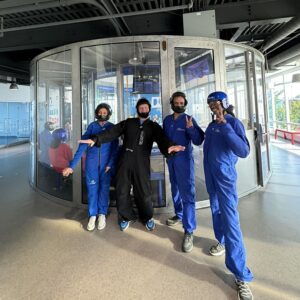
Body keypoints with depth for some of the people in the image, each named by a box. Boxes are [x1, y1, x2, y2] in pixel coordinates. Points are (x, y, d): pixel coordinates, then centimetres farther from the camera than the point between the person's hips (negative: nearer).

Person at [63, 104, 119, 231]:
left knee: (104, 188, 5)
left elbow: (115, 147, 1)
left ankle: (102, 214, 22)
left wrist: (111, 163, -11)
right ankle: (92, 215, 20)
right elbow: (83, 145, -6)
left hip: (106, 162, 0)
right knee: (92, 188, 4)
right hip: (92, 161, 0)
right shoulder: (92, 126, -1)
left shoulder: (112, 127, 1)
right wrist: (72, 165, -12)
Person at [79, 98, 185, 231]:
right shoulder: (128, 122, 12)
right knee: (122, 191, 7)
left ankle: (147, 217, 31)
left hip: (142, 163, -1)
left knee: (143, 192, 4)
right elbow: (112, 133, 4)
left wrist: (168, 146, -33)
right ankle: (126, 217, 31)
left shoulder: (154, 126, 10)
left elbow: (161, 139, -9)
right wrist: (95, 139, -9)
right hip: (124, 160, 2)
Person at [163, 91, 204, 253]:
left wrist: (190, 128, -28)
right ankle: (179, 215, 39)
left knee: (187, 193, -6)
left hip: (184, 160, -5)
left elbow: (198, 141, -14)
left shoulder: (189, 119, -6)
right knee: (175, 189, 18)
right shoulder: (167, 120, 7)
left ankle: (189, 232, 1)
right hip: (170, 159, 6)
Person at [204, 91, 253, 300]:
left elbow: (244, 151, -27)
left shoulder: (233, 122, -11)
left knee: (230, 220, -9)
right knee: (216, 210, 19)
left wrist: (224, 125, -28)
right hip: (211, 175, 7)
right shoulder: (212, 125, 9)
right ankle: (222, 241, 42)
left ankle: (241, 276, 1)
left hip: (225, 176, -7)